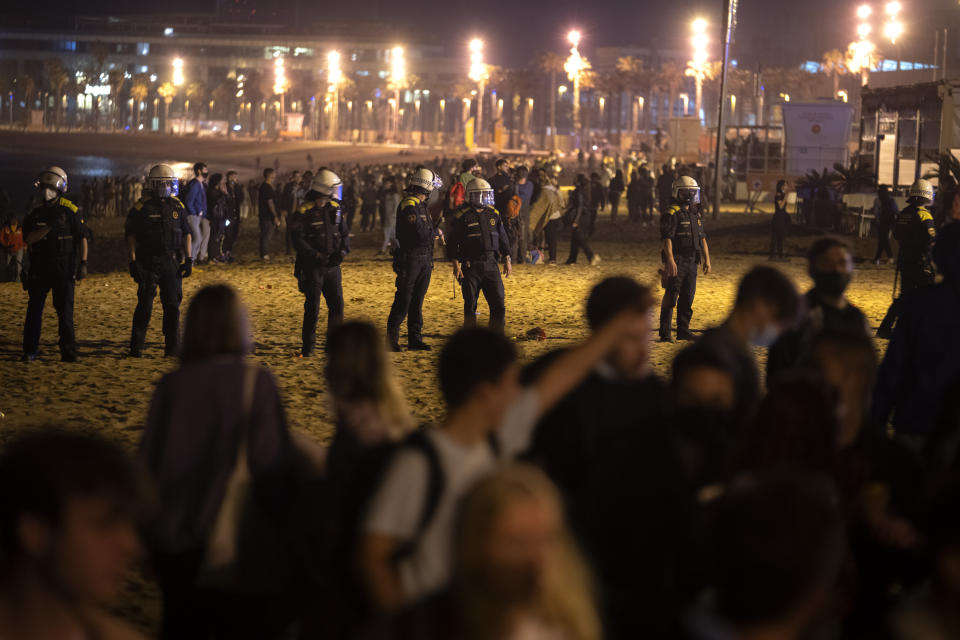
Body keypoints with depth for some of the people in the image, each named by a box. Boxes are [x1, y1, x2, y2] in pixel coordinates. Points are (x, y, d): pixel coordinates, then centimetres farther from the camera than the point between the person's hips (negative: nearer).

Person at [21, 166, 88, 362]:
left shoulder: (69, 211, -1)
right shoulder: (35, 213, 7)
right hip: (39, 269, 3)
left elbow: (81, 238, 1)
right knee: (34, 310, 5)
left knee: (65, 311, -4)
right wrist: (49, 227, -19)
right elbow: (28, 238, -5)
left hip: (63, 270, -3)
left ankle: (68, 352, 0)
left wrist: (83, 263, -7)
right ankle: (30, 351, 12)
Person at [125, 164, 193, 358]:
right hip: (148, 262, -4)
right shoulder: (142, 207, -4)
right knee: (145, 305, -4)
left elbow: (186, 233, 15)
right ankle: (136, 347, 4)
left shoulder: (177, 206, 10)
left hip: (171, 262, 4)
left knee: (173, 305, 5)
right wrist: (133, 261, -11)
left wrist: (189, 259, 7)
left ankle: (172, 348, 12)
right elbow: (130, 235, -4)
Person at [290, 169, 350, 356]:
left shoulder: (335, 208, 6)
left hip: (332, 266, 5)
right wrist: (316, 255, -21)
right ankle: (308, 348, 8)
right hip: (312, 268, -5)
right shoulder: (305, 211, -11)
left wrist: (343, 251, -4)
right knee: (312, 308, -2)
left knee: (337, 305, 5)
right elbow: (298, 239, -13)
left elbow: (345, 233, 14)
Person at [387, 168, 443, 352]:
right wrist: (435, 232, -5)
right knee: (403, 300, -6)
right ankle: (392, 339, 0)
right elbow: (420, 233, -23)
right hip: (410, 259, -9)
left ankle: (415, 339, 13)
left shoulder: (421, 205, 15)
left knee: (417, 301, 10)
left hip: (424, 260, 9)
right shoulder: (409, 206, -15)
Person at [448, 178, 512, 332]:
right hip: (470, 265, -4)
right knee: (470, 304, 2)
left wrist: (507, 260, 10)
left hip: (491, 264, 4)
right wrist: (456, 264, -12)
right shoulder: (462, 215, -4)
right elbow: (454, 242, -5)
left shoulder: (493, 213, 10)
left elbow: (502, 237, 15)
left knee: (498, 301, -1)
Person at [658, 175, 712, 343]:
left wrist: (707, 259, 13)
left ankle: (683, 330, 16)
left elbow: (702, 238, 19)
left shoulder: (696, 214, 16)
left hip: (692, 261, 8)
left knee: (688, 297, 9)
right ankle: (665, 332, -3)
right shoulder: (672, 214, -9)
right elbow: (667, 239, -17)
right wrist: (670, 260, -25)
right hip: (677, 261, -7)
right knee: (671, 296, -6)